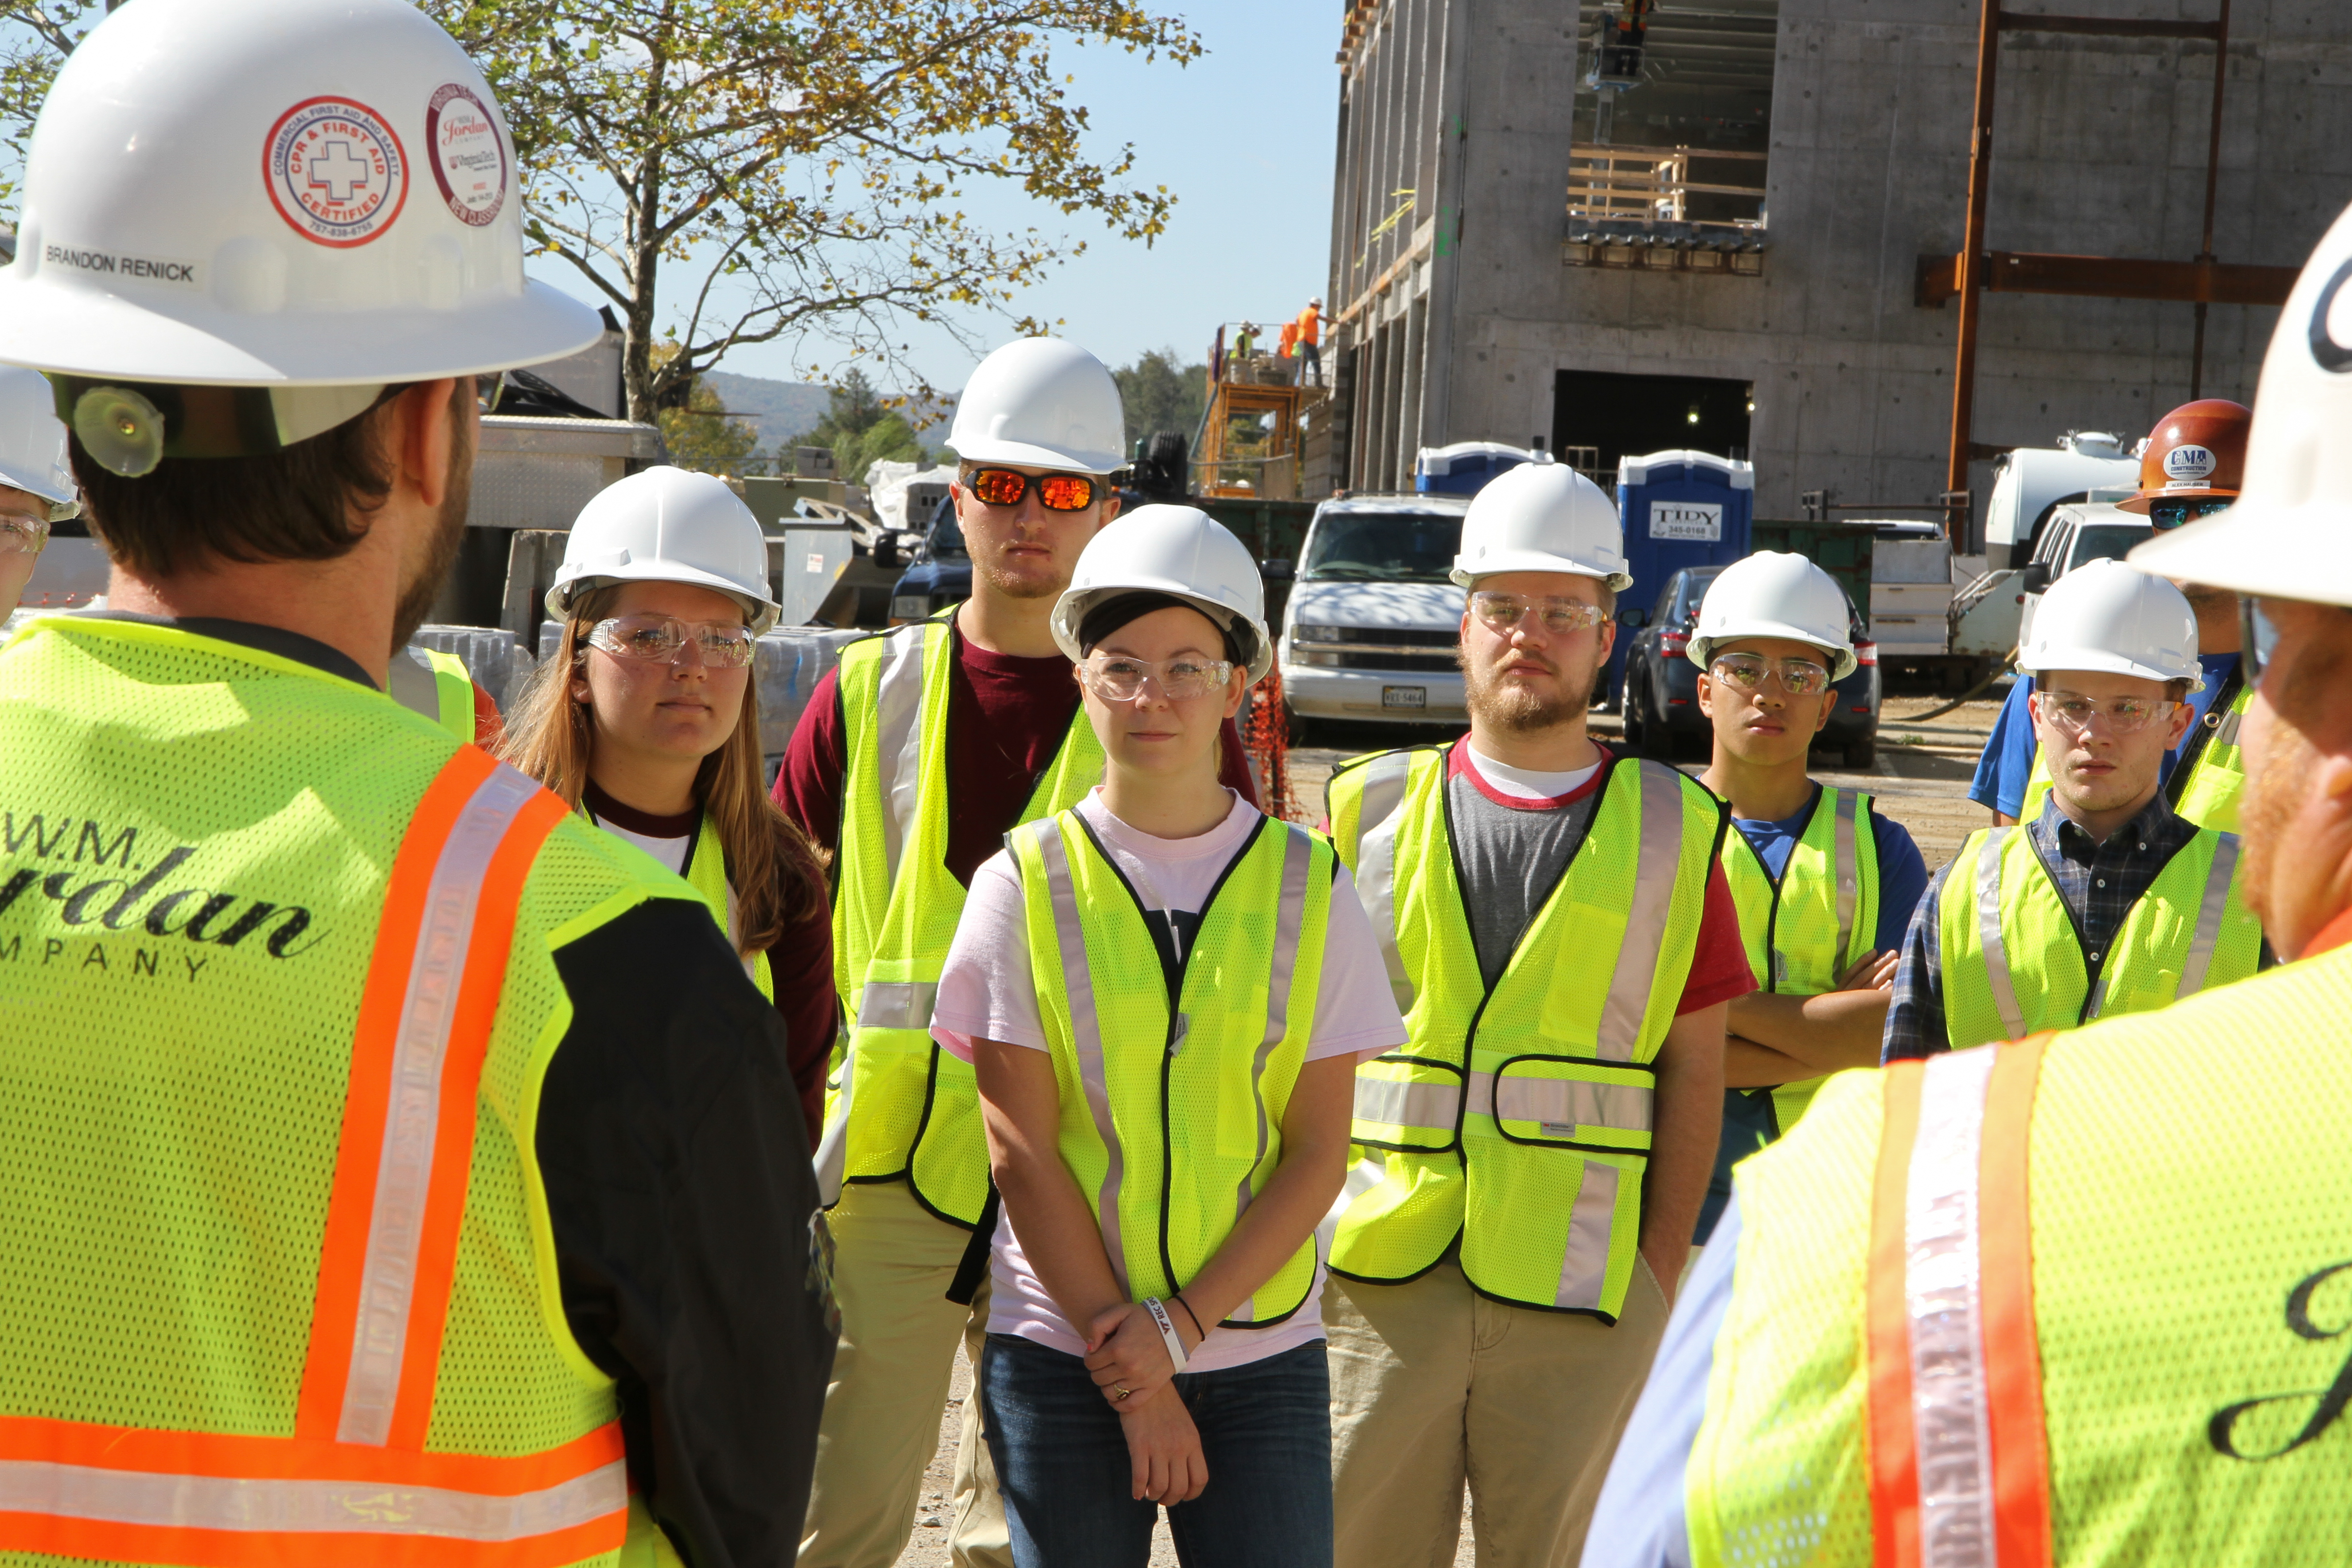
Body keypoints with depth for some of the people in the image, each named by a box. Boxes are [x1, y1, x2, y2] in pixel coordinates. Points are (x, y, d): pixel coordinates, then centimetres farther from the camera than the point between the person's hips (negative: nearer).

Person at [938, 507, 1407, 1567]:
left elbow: (1318, 1154, -1)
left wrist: (1178, 1327, -11)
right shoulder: (1025, 882, -1)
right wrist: (1132, 1384, -7)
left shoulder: (1308, 884, 1)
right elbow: (1021, 1153, -4)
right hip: (1061, 1356, 0)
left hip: (1261, 1354, 1)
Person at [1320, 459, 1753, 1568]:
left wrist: (1664, 1270, 1)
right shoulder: (1371, 810, 8)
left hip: (1581, 1290, 0)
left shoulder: (1672, 830, 7)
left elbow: (1693, 1067, 7)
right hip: (1374, 1277, 1)